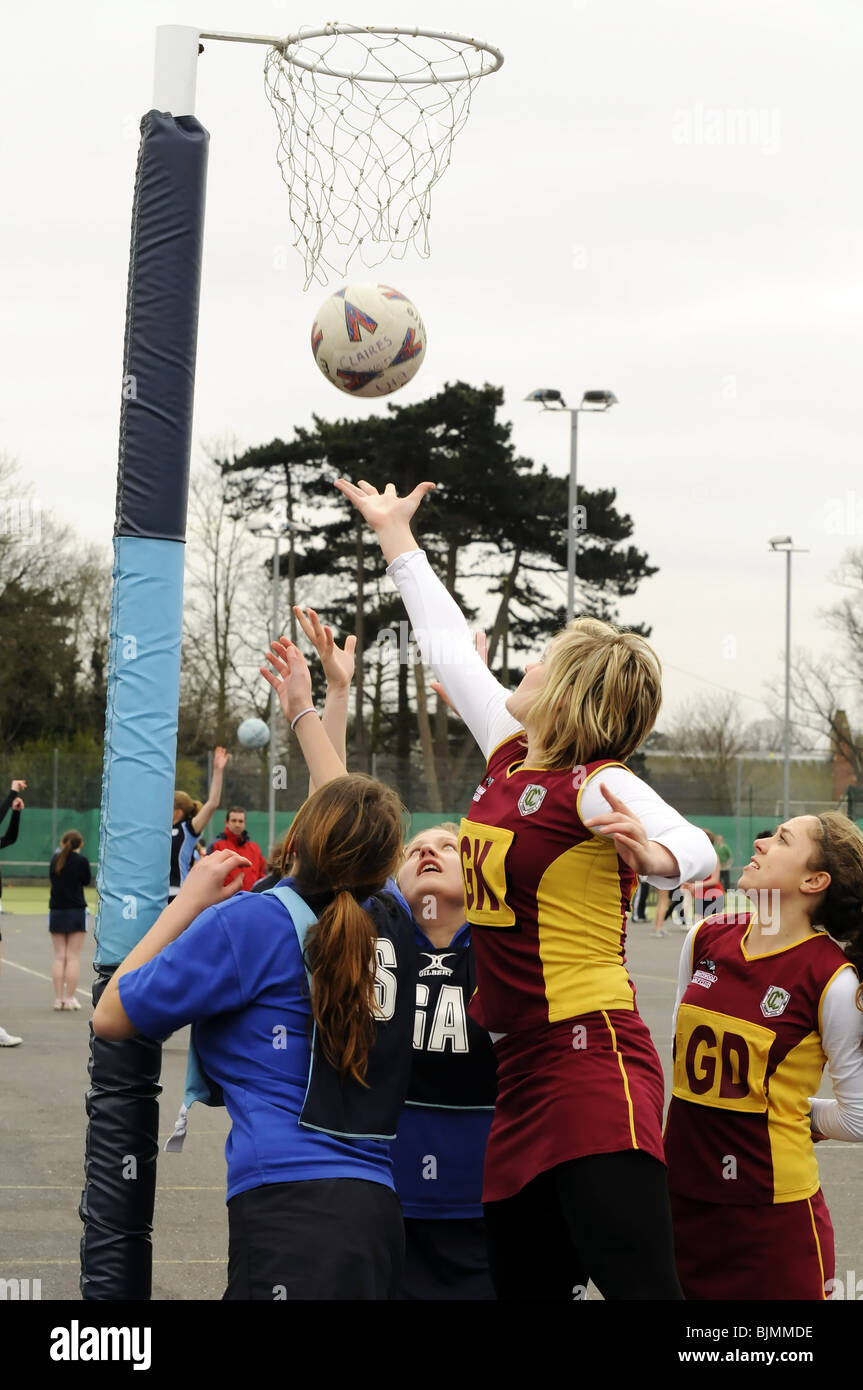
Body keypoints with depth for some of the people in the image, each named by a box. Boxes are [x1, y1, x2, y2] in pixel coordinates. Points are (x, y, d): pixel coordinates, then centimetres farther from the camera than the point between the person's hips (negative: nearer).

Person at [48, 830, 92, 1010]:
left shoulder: (55, 859, 2)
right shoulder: (82, 861, -8)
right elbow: (86, 881, 4)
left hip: (56, 912, 3)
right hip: (76, 911, -3)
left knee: (59, 957, 8)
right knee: (73, 957, 1)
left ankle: (58, 998, 6)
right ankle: (69, 998, -2)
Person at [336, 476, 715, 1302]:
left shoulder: (595, 784, -11)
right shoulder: (511, 755, 12)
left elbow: (693, 847, -28)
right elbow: (450, 649, 25)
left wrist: (654, 853, -51)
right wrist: (396, 538, 34)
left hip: (592, 1064, -9)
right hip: (522, 1071, 9)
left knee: (639, 1284, -17)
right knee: (522, 1286, 8)